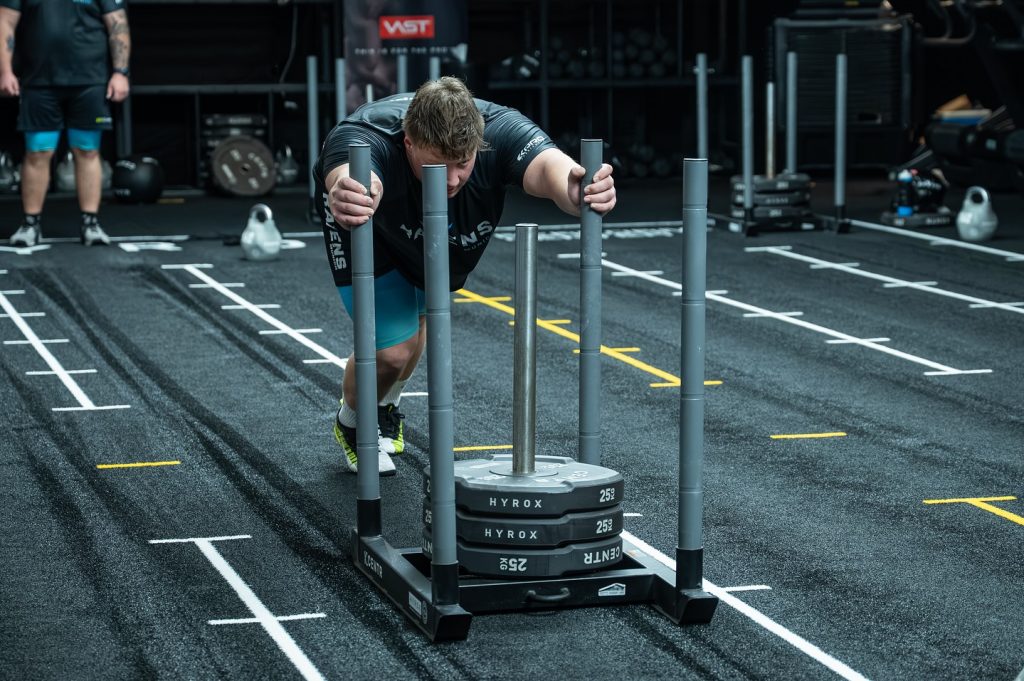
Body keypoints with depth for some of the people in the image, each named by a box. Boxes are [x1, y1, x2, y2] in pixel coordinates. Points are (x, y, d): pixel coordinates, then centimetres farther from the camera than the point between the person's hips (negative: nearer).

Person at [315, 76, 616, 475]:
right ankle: (353, 426, 22)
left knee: (418, 323, 20)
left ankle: (384, 406, 53)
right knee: (392, 347, -11)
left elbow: (547, 166, -59)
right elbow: (348, 175, -68)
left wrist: (576, 191, -83)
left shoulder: (501, 130, -39)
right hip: (369, 223, -3)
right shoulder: (368, 141, -45)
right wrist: (348, 197, -93)